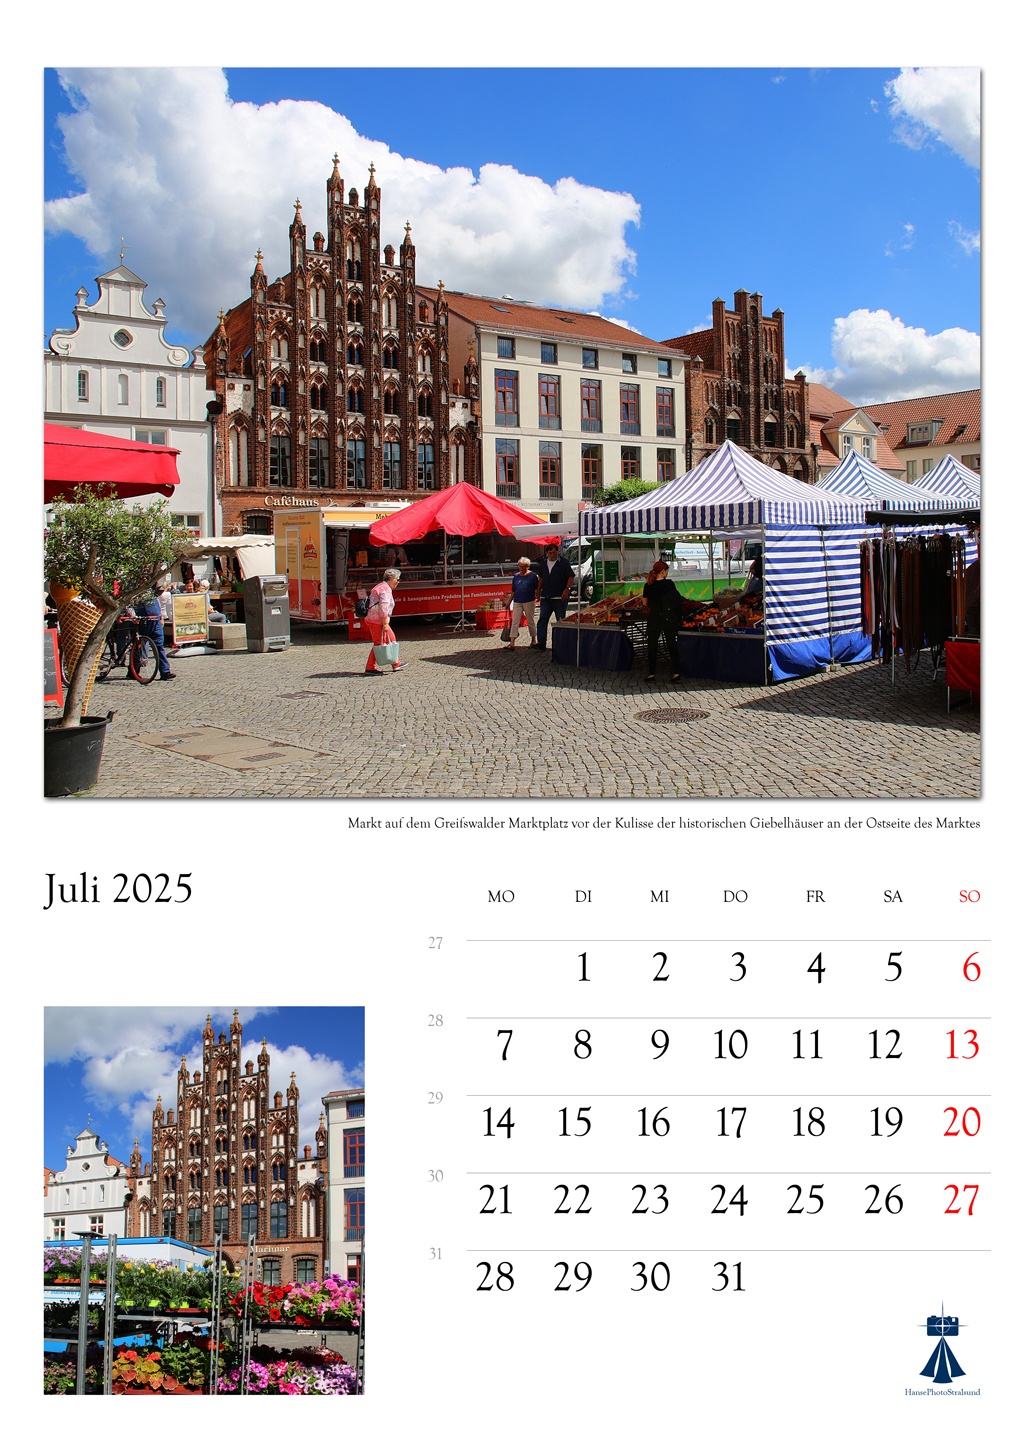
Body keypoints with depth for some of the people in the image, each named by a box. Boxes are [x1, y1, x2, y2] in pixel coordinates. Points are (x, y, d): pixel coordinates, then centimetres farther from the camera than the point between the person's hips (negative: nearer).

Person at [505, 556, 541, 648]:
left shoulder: (533, 575, -1)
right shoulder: (516, 576, 9)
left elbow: (537, 589, 1)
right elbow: (513, 591, 14)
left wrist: (537, 596, -15)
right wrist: (509, 602, 12)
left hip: (529, 602, -3)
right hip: (517, 602, 3)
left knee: (530, 621, 7)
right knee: (515, 621, -3)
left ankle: (533, 641, 19)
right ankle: (512, 643, -5)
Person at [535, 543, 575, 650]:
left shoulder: (563, 562, -4)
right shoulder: (543, 563, 13)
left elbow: (571, 576, -6)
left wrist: (567, 589, -17)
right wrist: (539, 590, 18)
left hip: (560, 597, -5)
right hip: (545, 597, 5)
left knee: (561, 620, 3)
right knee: (542, 619, -3)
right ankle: (541, 642, -5)